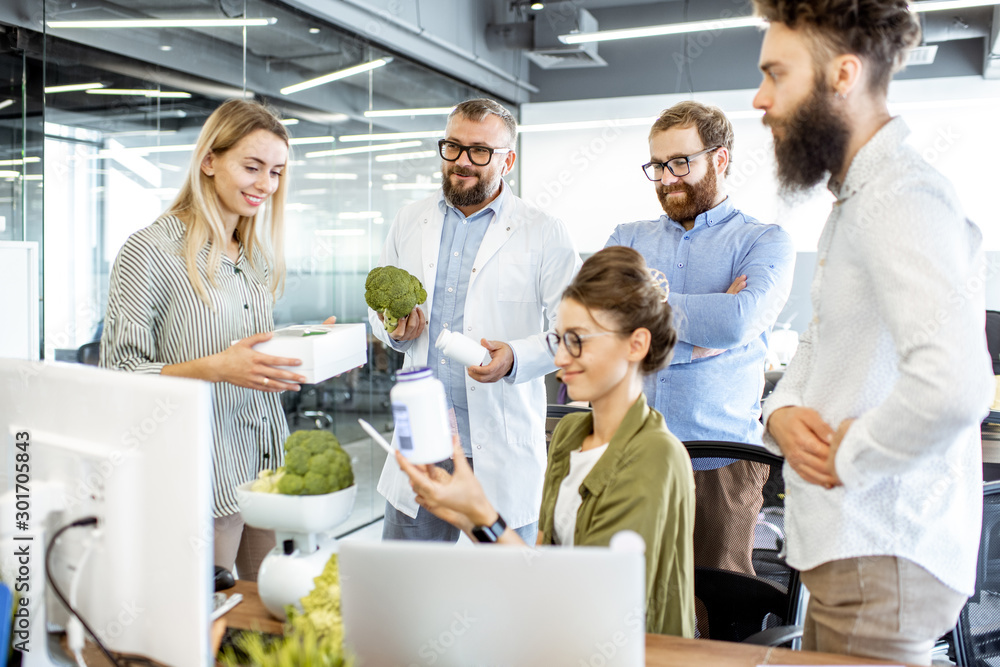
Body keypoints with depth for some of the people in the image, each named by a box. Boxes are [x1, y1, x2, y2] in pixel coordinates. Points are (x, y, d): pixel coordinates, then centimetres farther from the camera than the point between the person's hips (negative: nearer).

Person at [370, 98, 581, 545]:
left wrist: (516, 358, -21)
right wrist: (396, 331, -3)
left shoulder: (545, 235, -2)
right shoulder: (408, 223, 11)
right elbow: (379, 308, 20)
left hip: (504, 455, -3)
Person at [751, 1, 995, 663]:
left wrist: (846, 460, -19)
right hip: (848, 545, 10)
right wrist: (782, 411, 0)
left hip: (881, 558, -10)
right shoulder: (853, 198, 15)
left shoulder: (901, 195, -20)